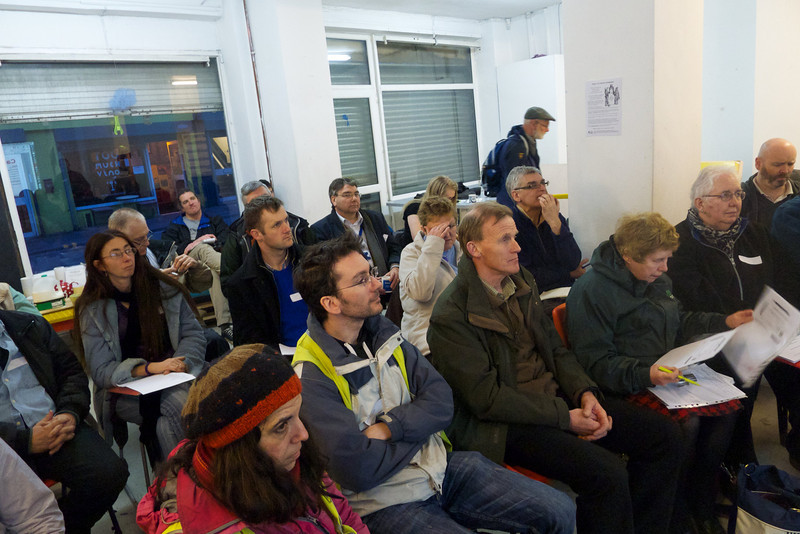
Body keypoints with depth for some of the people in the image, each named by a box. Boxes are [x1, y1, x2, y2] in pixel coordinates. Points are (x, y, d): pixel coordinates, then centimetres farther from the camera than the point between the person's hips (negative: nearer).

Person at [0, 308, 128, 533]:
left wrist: (70, 414, -5)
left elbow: (72, 371, 14)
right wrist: (26, 441, -17)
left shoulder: (30, 326, 13)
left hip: (56, 428, 3)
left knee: (111, 471, -21)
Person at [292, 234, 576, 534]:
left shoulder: (382, 331, 3)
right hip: (385, 503, -6)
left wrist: (387, 429, -17)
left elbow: (441, 402, -1)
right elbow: (359, 470, -22)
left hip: (441, 467, 6)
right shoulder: (309, 377, -18)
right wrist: (416, 429, -7)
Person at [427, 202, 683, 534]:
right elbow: (486, 398, -17)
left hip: (557, 397, 8)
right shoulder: (451, 316, -16)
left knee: (664, 437, 1)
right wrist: (564, 417, -16)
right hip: (506, 422, -8)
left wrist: (585, 394, -5)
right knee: (607, 474, -26)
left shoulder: (522, 282, 9)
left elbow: (555, 348, 13)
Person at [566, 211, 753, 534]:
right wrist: (645, 375, -31)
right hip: (626, 387, -8)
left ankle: (701, 507, 7)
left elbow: (680, 322, 29)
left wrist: (725, 322, 19)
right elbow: (596, 362, -19)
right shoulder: (592, 290, -16)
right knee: (686, 423, -27)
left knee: (728, 407, -11)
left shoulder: (657, 278, 13)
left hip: (668, 372, 9)